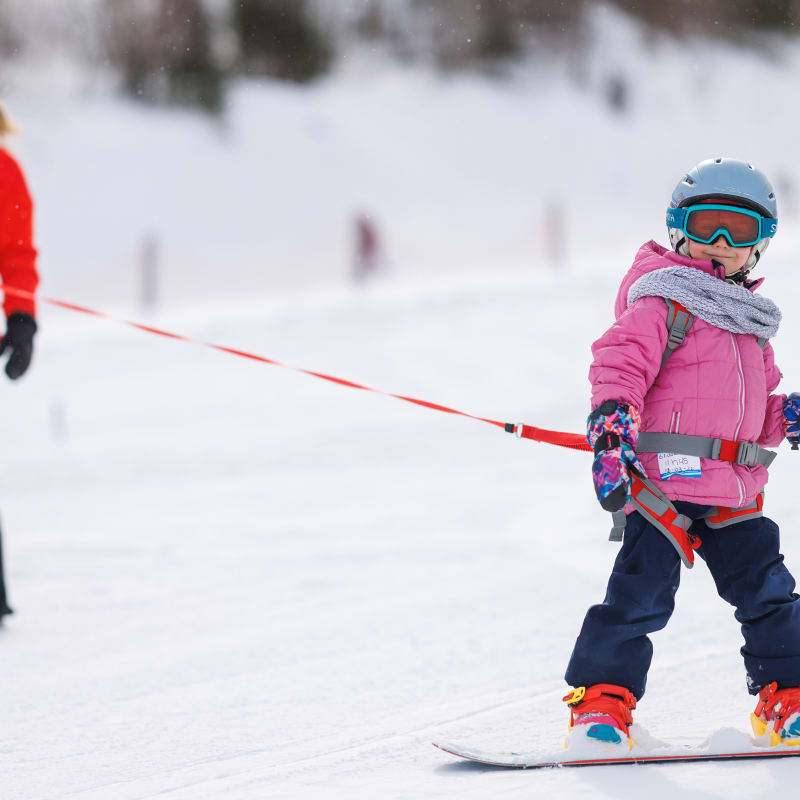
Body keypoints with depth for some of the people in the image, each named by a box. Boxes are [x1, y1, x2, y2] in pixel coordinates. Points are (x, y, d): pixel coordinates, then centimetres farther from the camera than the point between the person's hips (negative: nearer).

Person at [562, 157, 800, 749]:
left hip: (734, 491, 7)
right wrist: (611, 436, -27)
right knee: (644, 590, -13)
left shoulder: (751, 323, 22)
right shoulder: (663, 302, -2)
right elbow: (620, 365, -13)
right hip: (662, 479, -7)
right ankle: (601, 702, -4)